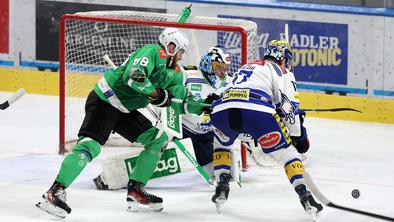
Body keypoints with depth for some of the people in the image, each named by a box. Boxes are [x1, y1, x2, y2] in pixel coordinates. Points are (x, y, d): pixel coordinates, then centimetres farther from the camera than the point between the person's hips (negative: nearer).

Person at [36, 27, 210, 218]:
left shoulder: (174, 74, 12)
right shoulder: (153, 52, -16)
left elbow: (184, 102, 15)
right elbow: (133, 75, -31)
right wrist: (156, 94, -23)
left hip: (124, 110, 10)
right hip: (104, 101, -10)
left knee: (158, 140, 7)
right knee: (91, 145, -24)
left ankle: (135, 191, 8)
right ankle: (55, 192, -26)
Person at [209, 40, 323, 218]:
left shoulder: (245, 67, 40)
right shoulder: (280, 71, 20)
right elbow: (289, 105, 9)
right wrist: (298, 136, 17)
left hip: (221, 110, 5)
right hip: (257, 110, -5)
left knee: (221, 144, 37)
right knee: (286, 151, 9)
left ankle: (222, 188, 24)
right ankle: (305, 198, -3)